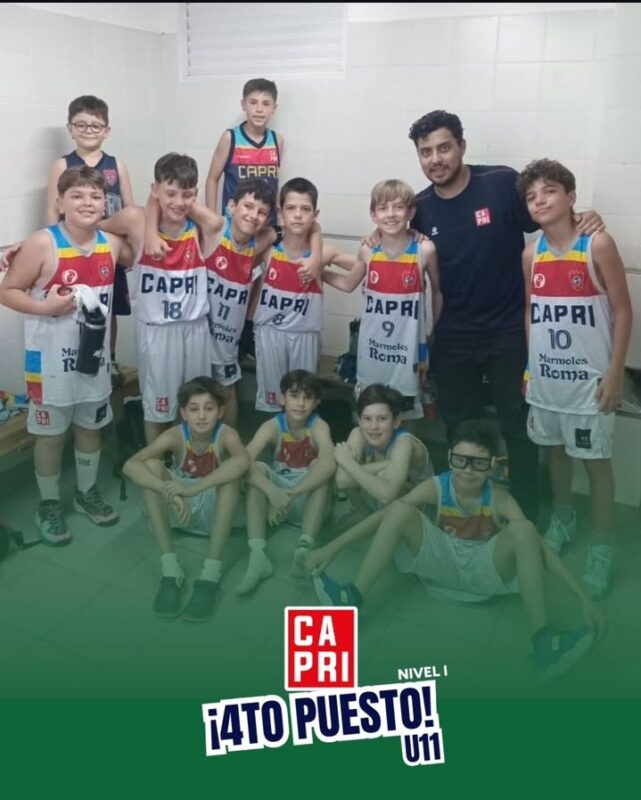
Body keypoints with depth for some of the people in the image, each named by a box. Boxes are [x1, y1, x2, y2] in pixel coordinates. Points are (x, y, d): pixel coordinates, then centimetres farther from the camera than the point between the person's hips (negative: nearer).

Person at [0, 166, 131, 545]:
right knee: (51, 434, 9)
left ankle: (87, 493, 39)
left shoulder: (112, 244, -3)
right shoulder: (42, 245, -17)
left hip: (95, 355, 5)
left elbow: (140, 260, 19)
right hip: (51, 359, -4)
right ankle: (49, 505, 28)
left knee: (90, 427, 19)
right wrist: (45, 307, -27)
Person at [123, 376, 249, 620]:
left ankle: (211, 574, -34)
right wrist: (170, 492, -48)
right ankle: (170, 570, -27)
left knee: (231, 472, -33)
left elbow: (242, 461, -46)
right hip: (180, 509, 2)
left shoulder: (226, 435, -22)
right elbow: (130, 466, -33)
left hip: (215, 511, -2)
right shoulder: (175, 435, -19)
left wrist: (193, 488, -52)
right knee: (151, 466, -26)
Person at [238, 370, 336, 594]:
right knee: (257, 468, -25)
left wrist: (290, 495, -46)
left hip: (309, 501, -1)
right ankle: (257, 554, -36)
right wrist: (272, 491, -45)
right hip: (276, 498, 2)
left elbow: (328, 464, -38)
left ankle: (304, 548, -37)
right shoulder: (272, 426, -13)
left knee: (322, 468, -29)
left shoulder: (318, 426, -17)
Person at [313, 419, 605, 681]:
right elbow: (383, 516, -16)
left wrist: (583, 598, -26)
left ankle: (543, 640, -34)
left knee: (523, 530, -30)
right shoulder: (435, 487, -15)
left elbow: (539, 547, -20)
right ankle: (352, 599, -25)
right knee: (400, 510, -24)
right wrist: (333, 547, -21)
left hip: (483, 571, -1)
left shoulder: (499, 499, -17)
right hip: (441, 563, 1)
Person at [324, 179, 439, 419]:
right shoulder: (368, 251, -3)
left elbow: (438, 291, 3)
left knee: (404, 413, 7)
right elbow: (348, 284, 14)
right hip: (372, 346, 3)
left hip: (408, 346, -2)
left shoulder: (425, 250, -10)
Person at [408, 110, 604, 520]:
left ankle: (525, 515, 25)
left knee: (518, 426, 7)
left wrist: (585, 221, -24)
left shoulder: (503, 183, -11)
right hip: (452, 337, 3)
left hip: (509, 332, -3)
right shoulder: (421, 208, 1)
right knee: (459, 427, 15)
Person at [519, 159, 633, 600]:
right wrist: (525, 366, 8)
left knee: (596, 461, 5)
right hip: (546, 377, 5)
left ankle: (603, 548, 19)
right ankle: (562, 521, 40)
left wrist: (615, 373, -14)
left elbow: (622, 311, -10)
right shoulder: (531, 254, 2)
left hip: (589, 378, -4)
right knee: (556, 451, 19)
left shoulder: (598, 245, -12)